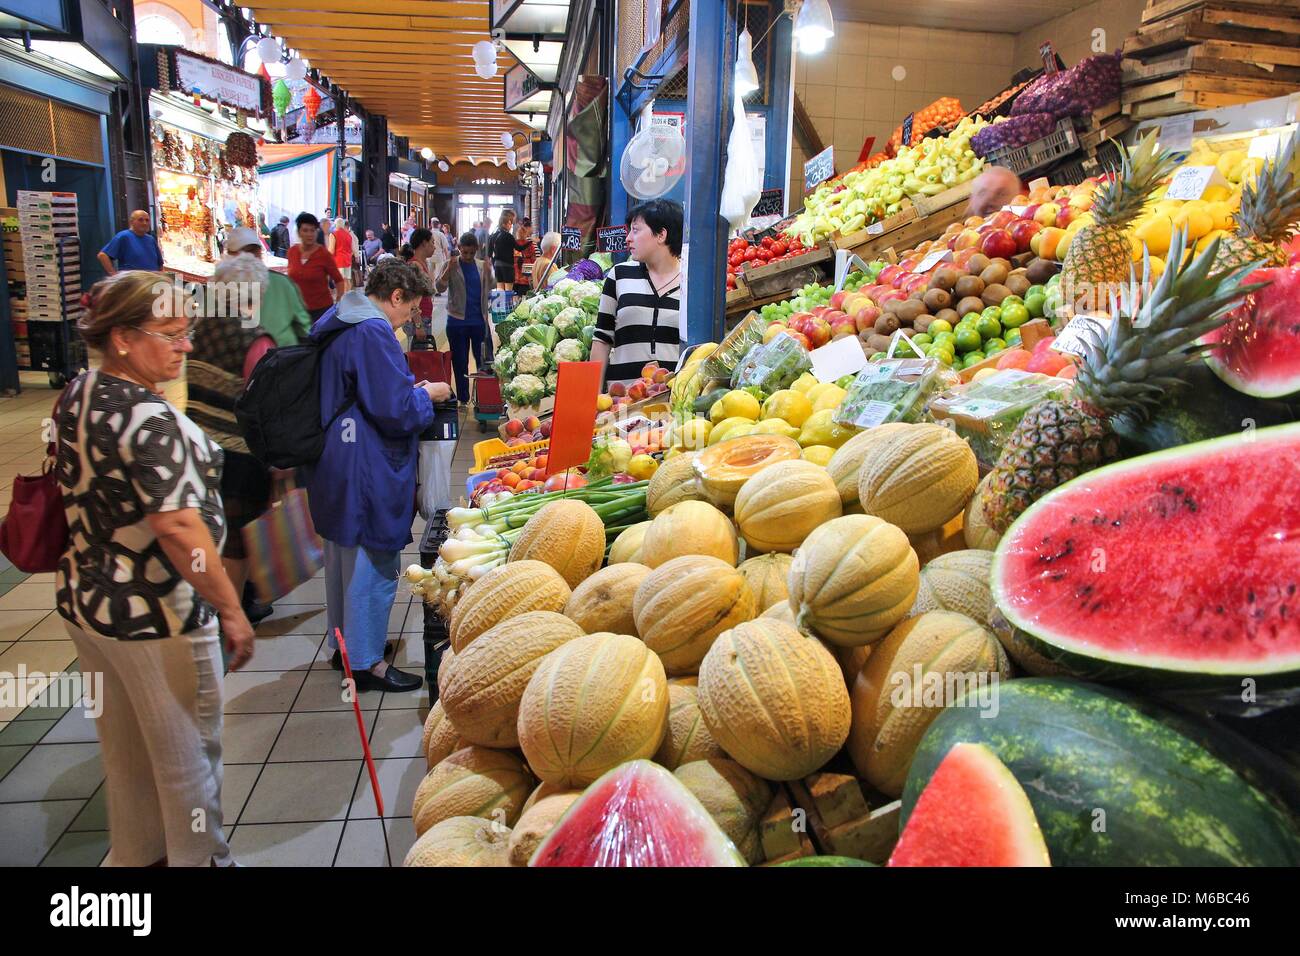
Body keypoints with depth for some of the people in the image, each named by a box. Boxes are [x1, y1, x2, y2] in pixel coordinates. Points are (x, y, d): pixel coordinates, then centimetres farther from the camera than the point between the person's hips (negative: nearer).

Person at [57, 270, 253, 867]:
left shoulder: (77, 398, 3)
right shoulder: (146, 418, -25)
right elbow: (178, 528, -29)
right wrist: (230, 610, -23)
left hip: (86, 600, 9)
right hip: (155, 617, -9)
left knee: (124, 751, 24)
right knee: (187, 757, 10)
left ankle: (136, 855, 42)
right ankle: (198, 858, 28)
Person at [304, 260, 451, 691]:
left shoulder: (336, 326, 12)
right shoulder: (373, 332, -20)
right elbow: (395, 407, -21)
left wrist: (412, 388, 15)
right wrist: (428, 394, -3)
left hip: (335, 466, 11)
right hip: (366, 470, -11)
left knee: (342, 557, 20)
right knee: (373, 562, 0)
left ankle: (343, 644, 36)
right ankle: (367, 662, 11)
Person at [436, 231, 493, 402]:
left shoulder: (482, 265, 7)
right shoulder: (451, 265, -1)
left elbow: (490, 287, -1)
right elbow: (440, 287, -12)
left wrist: (488, 272, -19)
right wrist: (449, 269, -28)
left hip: (479, 320, 2)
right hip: (457, 321, -2)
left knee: (483, 360, 5)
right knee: (460, 362, 7)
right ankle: (463, 399, 17)